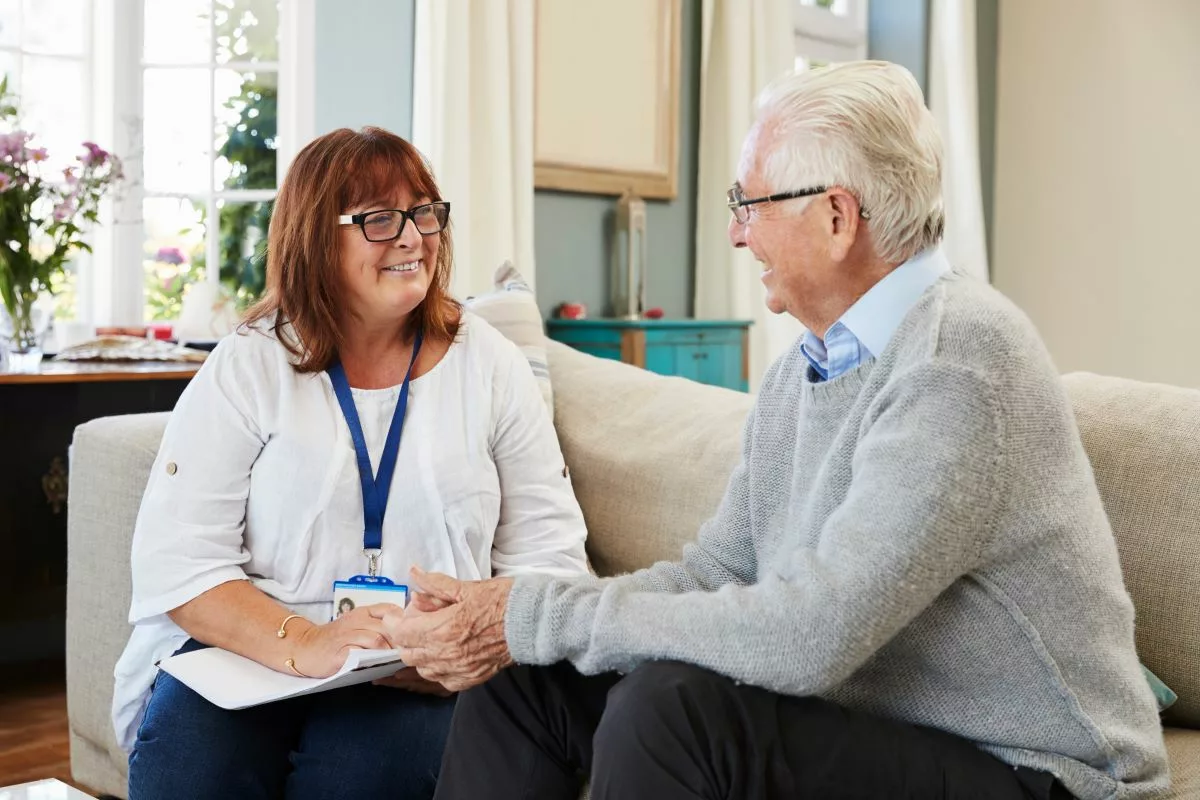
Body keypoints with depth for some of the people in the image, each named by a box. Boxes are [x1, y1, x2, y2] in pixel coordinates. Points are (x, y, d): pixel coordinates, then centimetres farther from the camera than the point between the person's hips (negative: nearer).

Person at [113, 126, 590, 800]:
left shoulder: (490, 366, 7)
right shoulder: (247, 368, 4)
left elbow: (548, 556, 4)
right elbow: (178, 560, -5)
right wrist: (303, 645, -22)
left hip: (419, 678, 0)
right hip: (246, 653, 0)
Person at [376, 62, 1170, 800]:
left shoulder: (959, 358, -22)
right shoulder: (802, 370, 8)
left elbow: (808, 637, -29)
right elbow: (715, 572, 7)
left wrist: (536, 617, -22)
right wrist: (506, 616, -8)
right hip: (856, 720, 8)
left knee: (671, 707, -30)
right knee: (525, 673, 2)